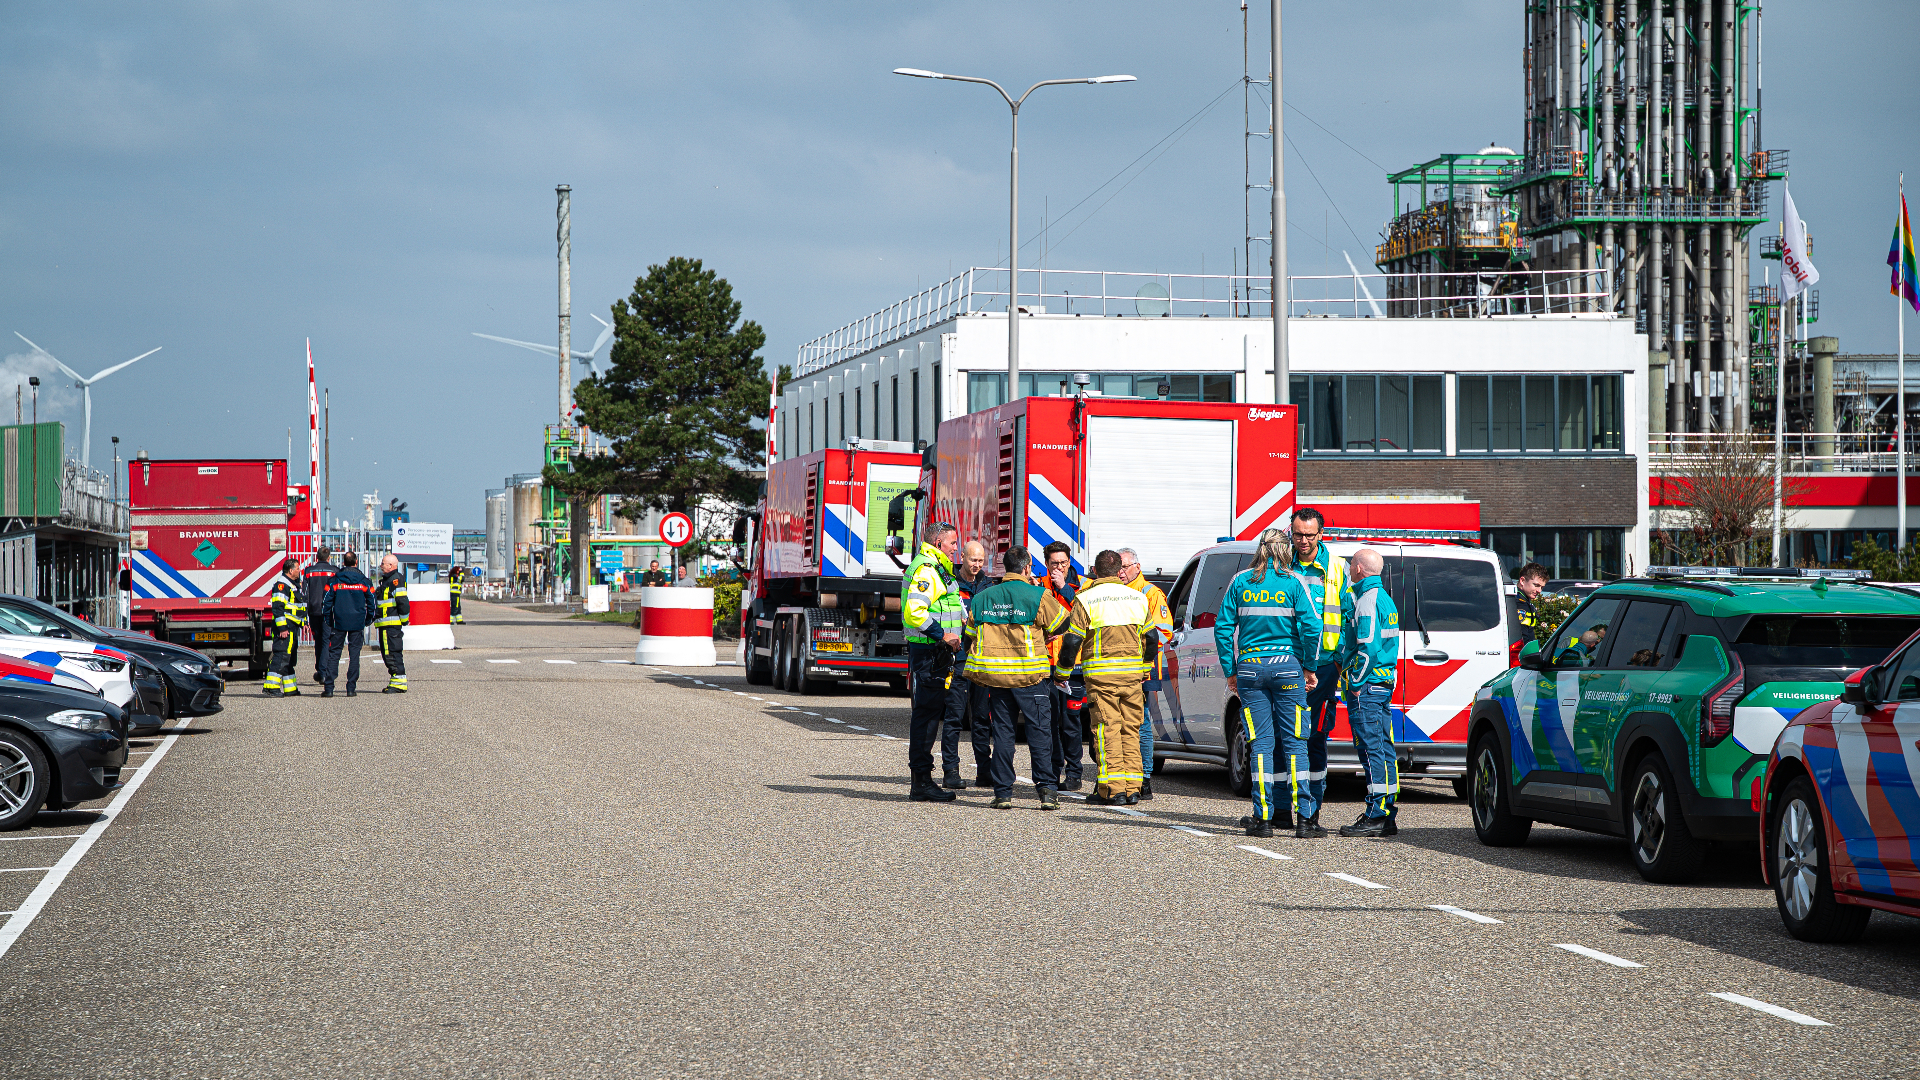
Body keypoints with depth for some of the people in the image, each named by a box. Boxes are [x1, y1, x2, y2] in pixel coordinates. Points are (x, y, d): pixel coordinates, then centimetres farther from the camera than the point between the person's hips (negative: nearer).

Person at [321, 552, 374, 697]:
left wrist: (327, 621, 11)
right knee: (354, 654, 5)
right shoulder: (364, 581, 1)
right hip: (358, 623, 0)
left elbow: (326, 602, 1)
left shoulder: (334, 580, -1)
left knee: (333, 653, 4)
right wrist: (368, 619, 18)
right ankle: (351, 688, 3)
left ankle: (329, 688, -3)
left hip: (339, 622, 0)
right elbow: (371, 602, 6)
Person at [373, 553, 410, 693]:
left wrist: (403, 619, -17)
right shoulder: (386, 579, 21)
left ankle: (399, 682, -12)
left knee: (392, 653, -12)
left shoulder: (396, 579, -12)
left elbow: (402, 601, -19)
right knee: (387, 654, 11)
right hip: (384, 624, 11)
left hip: (392, 624, -11)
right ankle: (395, 681, 15)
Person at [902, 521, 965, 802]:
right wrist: (943, 635, -22)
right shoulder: (925, 569, -14)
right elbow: (914, 612, -25)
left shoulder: (937, 568, 20)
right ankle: (922, 782, -7)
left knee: (930, 713, 12)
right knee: (926, 713, -8)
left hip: (937, 653, 11)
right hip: (928, 652, -11)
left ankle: (921, 781, 17)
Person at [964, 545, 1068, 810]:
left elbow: (972, 633, 15)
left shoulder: (982, 597, 9)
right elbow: (1062, 624, 7)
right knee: (1039, 730, 2)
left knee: (1002, 731, 8)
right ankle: (1047, 789, -5)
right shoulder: (1038, 596, -5)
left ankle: (1003, 793, 6)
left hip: (993, 675, 4)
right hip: (1028, 676, -4)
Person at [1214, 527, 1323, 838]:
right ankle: (1304, 817, -2)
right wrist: (1310, 668, 1)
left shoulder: (1241, 582, 5)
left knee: (1260, 742, 4)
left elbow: (1223, 628, 4)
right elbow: (1311, 626, -9)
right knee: (1294, 742, 1)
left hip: (1250, 667, 2)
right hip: (1286, 667, -2)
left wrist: (1230, 670, 11)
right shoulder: (1293, 582, -1)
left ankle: (1263, 817, 1)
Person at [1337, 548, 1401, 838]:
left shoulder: (1367, 600, -14)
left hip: (1366, 686, -10)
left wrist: (1356, 684, -16)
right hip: (1385, 683, 10)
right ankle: (1387, 814, 13)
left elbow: (1368, 648, -22)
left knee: (1371, 749, -10)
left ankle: (1376, 816, -12)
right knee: (1383, 749, 10)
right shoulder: (1385, 598, 18)